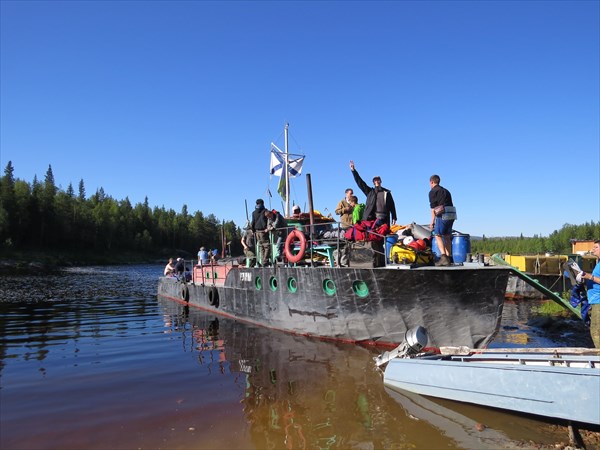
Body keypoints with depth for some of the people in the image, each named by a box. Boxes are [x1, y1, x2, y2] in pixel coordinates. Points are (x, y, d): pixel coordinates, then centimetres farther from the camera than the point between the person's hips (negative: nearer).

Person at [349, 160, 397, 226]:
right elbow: (360, 182, 13)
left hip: (382, 218, 0)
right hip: (371, 218, 0)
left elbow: (392, 206, 14)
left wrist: (394, 218, 6)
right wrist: (353, 170, 6)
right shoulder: (370, 191, 18)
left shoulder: (386, 192, 16)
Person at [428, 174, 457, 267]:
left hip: (442, 215, -7)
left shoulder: (432, 191, 3)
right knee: (447, 236, 13)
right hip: (452, 214, 7)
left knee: (438, 235, -5)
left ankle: (443, 257, -18)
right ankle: (449, 257, 13)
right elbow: (449, 204, 19)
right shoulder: (446, 191, 25)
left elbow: (433, 208, -3)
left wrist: (432, 221, 0)